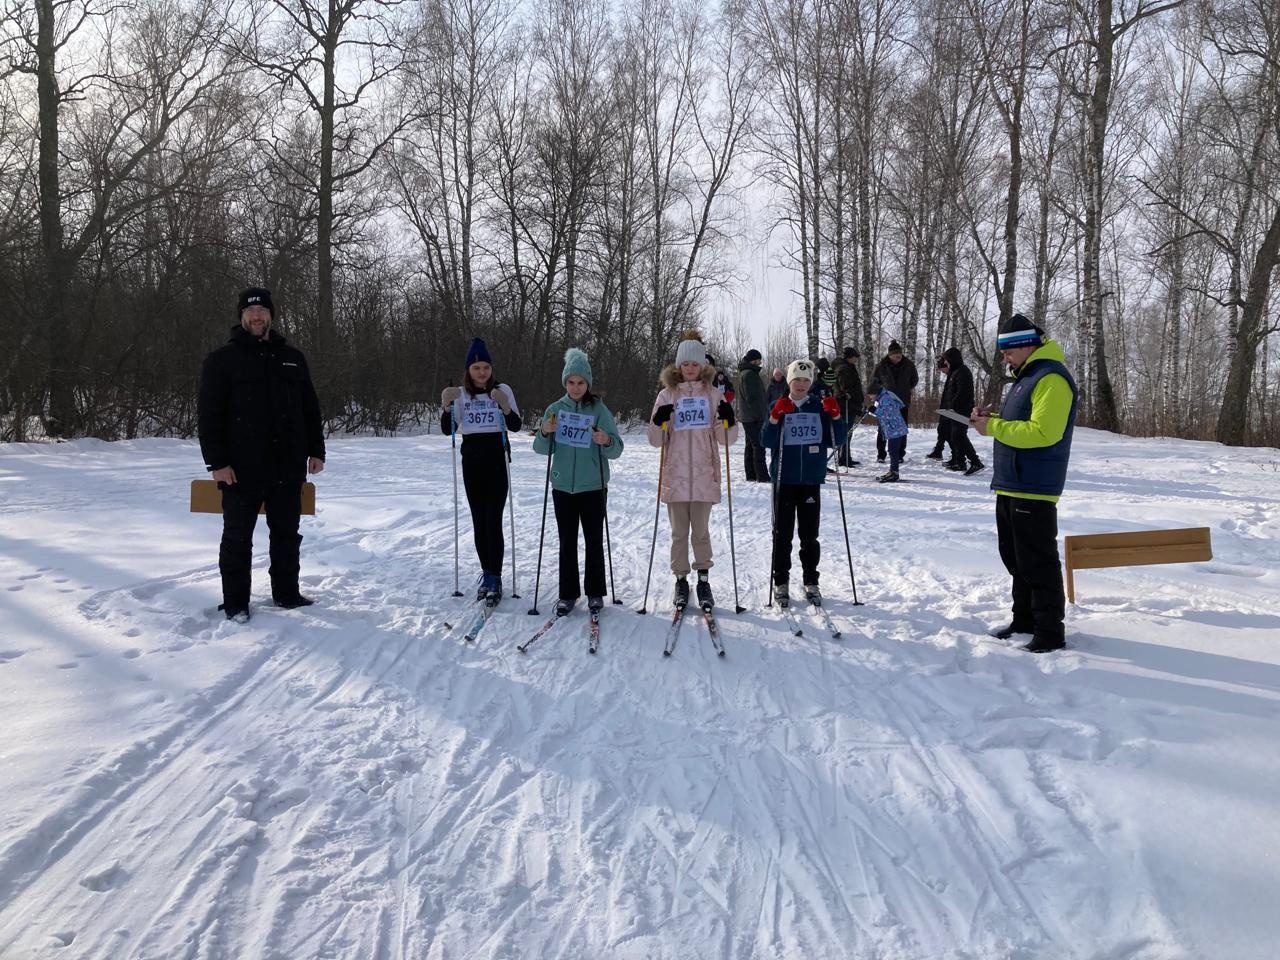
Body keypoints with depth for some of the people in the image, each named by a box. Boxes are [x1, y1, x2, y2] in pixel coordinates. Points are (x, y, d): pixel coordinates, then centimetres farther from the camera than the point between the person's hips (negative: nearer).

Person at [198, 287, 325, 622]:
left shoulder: (292, 358, 12)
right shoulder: (222, 359, 0)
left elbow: (310, 408, 15)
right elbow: (208, 414, -5)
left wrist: (316, 450, 9)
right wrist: (217, 461, -11)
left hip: (288, 467, 4)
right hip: (242, 468, -4)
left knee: (287, 534, 12)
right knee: (238, 537, 4)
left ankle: (287, 593, 24)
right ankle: (235, 603, 12)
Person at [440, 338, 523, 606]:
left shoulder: (503, 390, -1)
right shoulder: (460, 393, 6)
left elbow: (516, 426, -5)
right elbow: (448, 430, 1)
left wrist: (505, 407, -22)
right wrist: (446, 405, -15)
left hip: (497, 461, -3)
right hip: (471, 462, 3)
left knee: (493, 520, -9)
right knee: (478, 521, 8)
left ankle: (495, 580, -6)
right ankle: (487, 574, 18)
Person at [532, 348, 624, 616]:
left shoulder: (599, 410, -2)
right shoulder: (555, 410, 5)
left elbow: (616, 450, -6)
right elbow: (542, 449, 5)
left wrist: (607, 441, -27)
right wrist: (545, 433, -15)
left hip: (593, 486, -2)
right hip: (563, 486, 2)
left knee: (594, 541, 5)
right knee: (567, 543, 7)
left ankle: (595, 593, 16)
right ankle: (568, 594, 14)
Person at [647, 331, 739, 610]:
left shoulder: (712, 394, 6)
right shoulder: (667, 394, 5)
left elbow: (725, 439, 4)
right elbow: (656, 440, 3)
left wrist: (728, 422, -17)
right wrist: (659, 422, -17)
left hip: (704, 475, 0)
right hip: (675, 475, 0)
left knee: (701, 531, 4)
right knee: (679, 532, 6)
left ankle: (704, 581, 15)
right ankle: (681, 580, 17)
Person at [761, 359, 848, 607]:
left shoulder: (820, 407, 4)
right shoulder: (780, 407, 2)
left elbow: (836, 441, 1)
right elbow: (767, 441, -8)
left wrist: (835, 416, -13)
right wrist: (775, 417, -22)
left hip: (812, 480, 1)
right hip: (784, 479, -1)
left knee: (809, 534, 7)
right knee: (782, 533, 5)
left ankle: (811, 581, 17)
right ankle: (781, 582, 14)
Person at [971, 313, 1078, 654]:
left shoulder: (1051, 379, -15)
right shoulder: (1026, 377, 18)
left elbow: (1042, 432, -25)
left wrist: (993, 427, -19)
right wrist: (990, 419, 5)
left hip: (1034, 489, -10)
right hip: (1010, 485, 10)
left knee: (1038, 562, -5)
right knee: (1015, 559, 17)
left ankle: (1050, 632, 2)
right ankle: (1024, 619, 28)